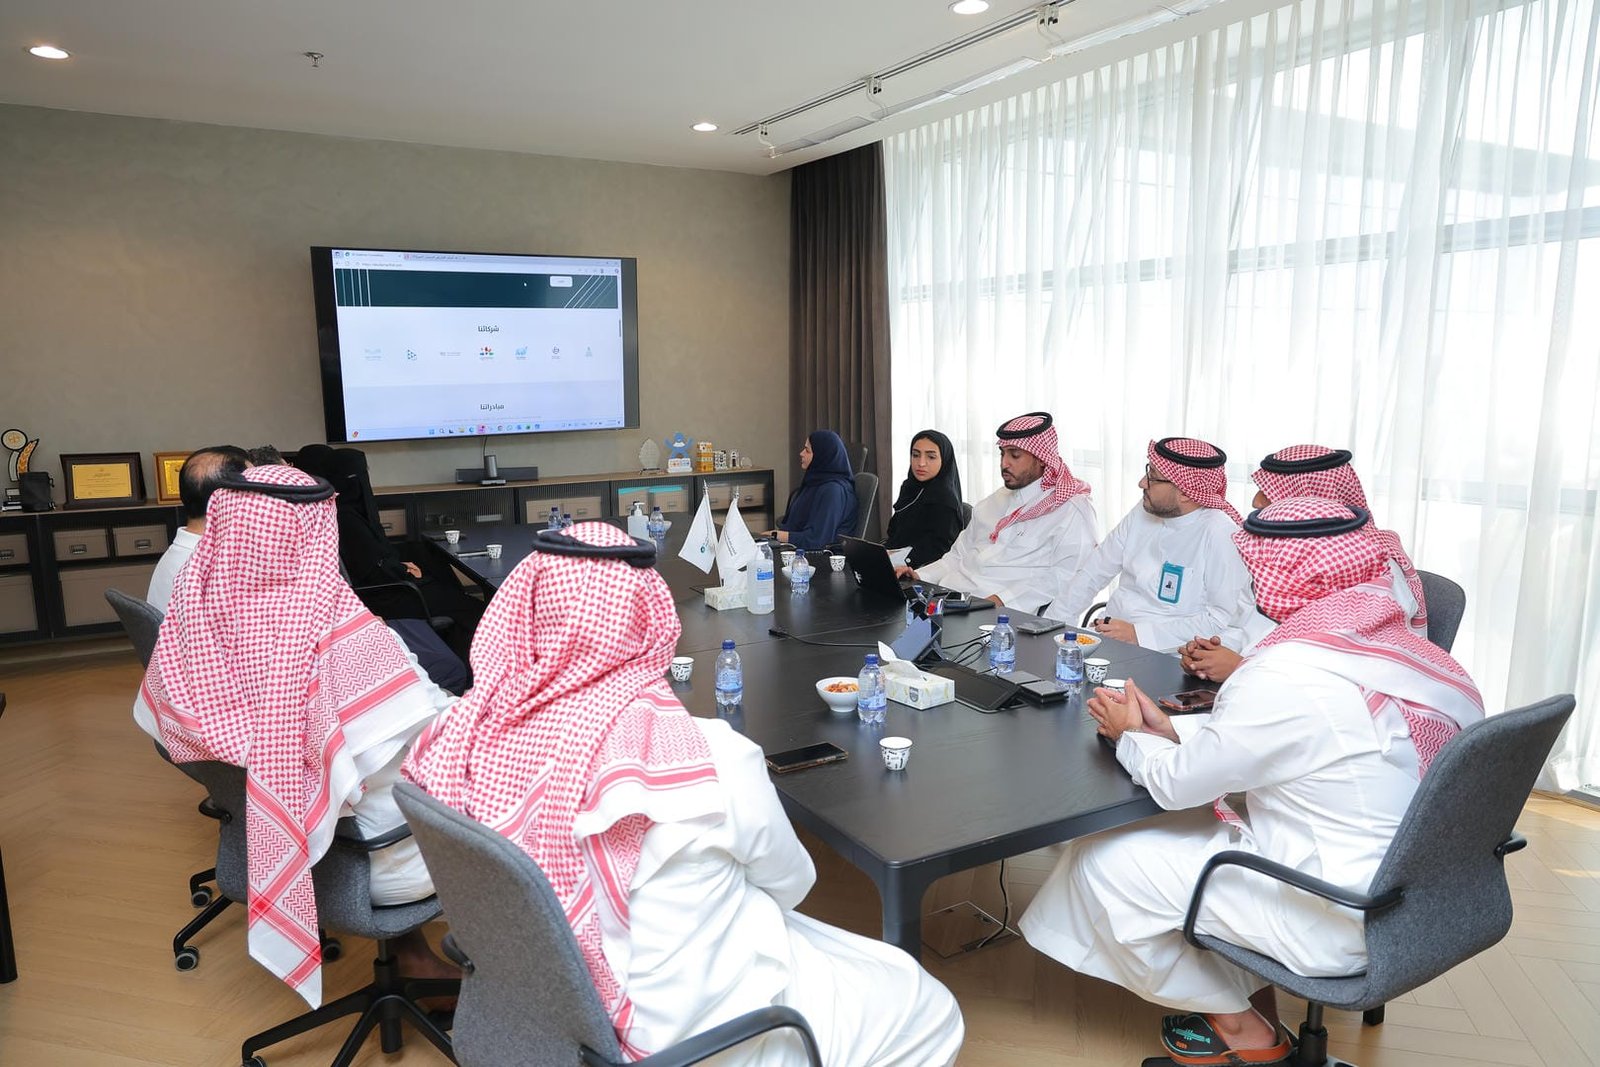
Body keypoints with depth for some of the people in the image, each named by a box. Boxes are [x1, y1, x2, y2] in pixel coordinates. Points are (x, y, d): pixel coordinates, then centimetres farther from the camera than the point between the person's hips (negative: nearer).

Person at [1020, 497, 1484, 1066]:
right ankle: (1256, 999, 22)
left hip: (1338, 925, -9)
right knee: (1192, 824, 21)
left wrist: (1131, 736, 5)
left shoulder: (1287, 677, -27)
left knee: (1099, 863, -1)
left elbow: (1174, 782, -15)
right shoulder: (1409, 649, 0)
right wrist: (1167, 731, 6)